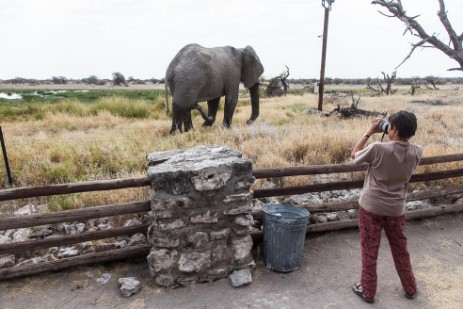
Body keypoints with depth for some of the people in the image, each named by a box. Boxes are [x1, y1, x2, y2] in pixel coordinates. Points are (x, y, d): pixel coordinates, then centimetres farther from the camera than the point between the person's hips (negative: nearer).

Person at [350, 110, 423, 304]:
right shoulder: (417, 152, -8)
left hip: (371, 207, -4)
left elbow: (355, 154, -4)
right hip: (396, 209, 4)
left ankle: (367, 291, 23)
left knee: (369, 250, 10)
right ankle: (410, 289, 38)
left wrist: (369, 132, -1)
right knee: (400, 249, 22)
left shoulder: (378, 148, -22)